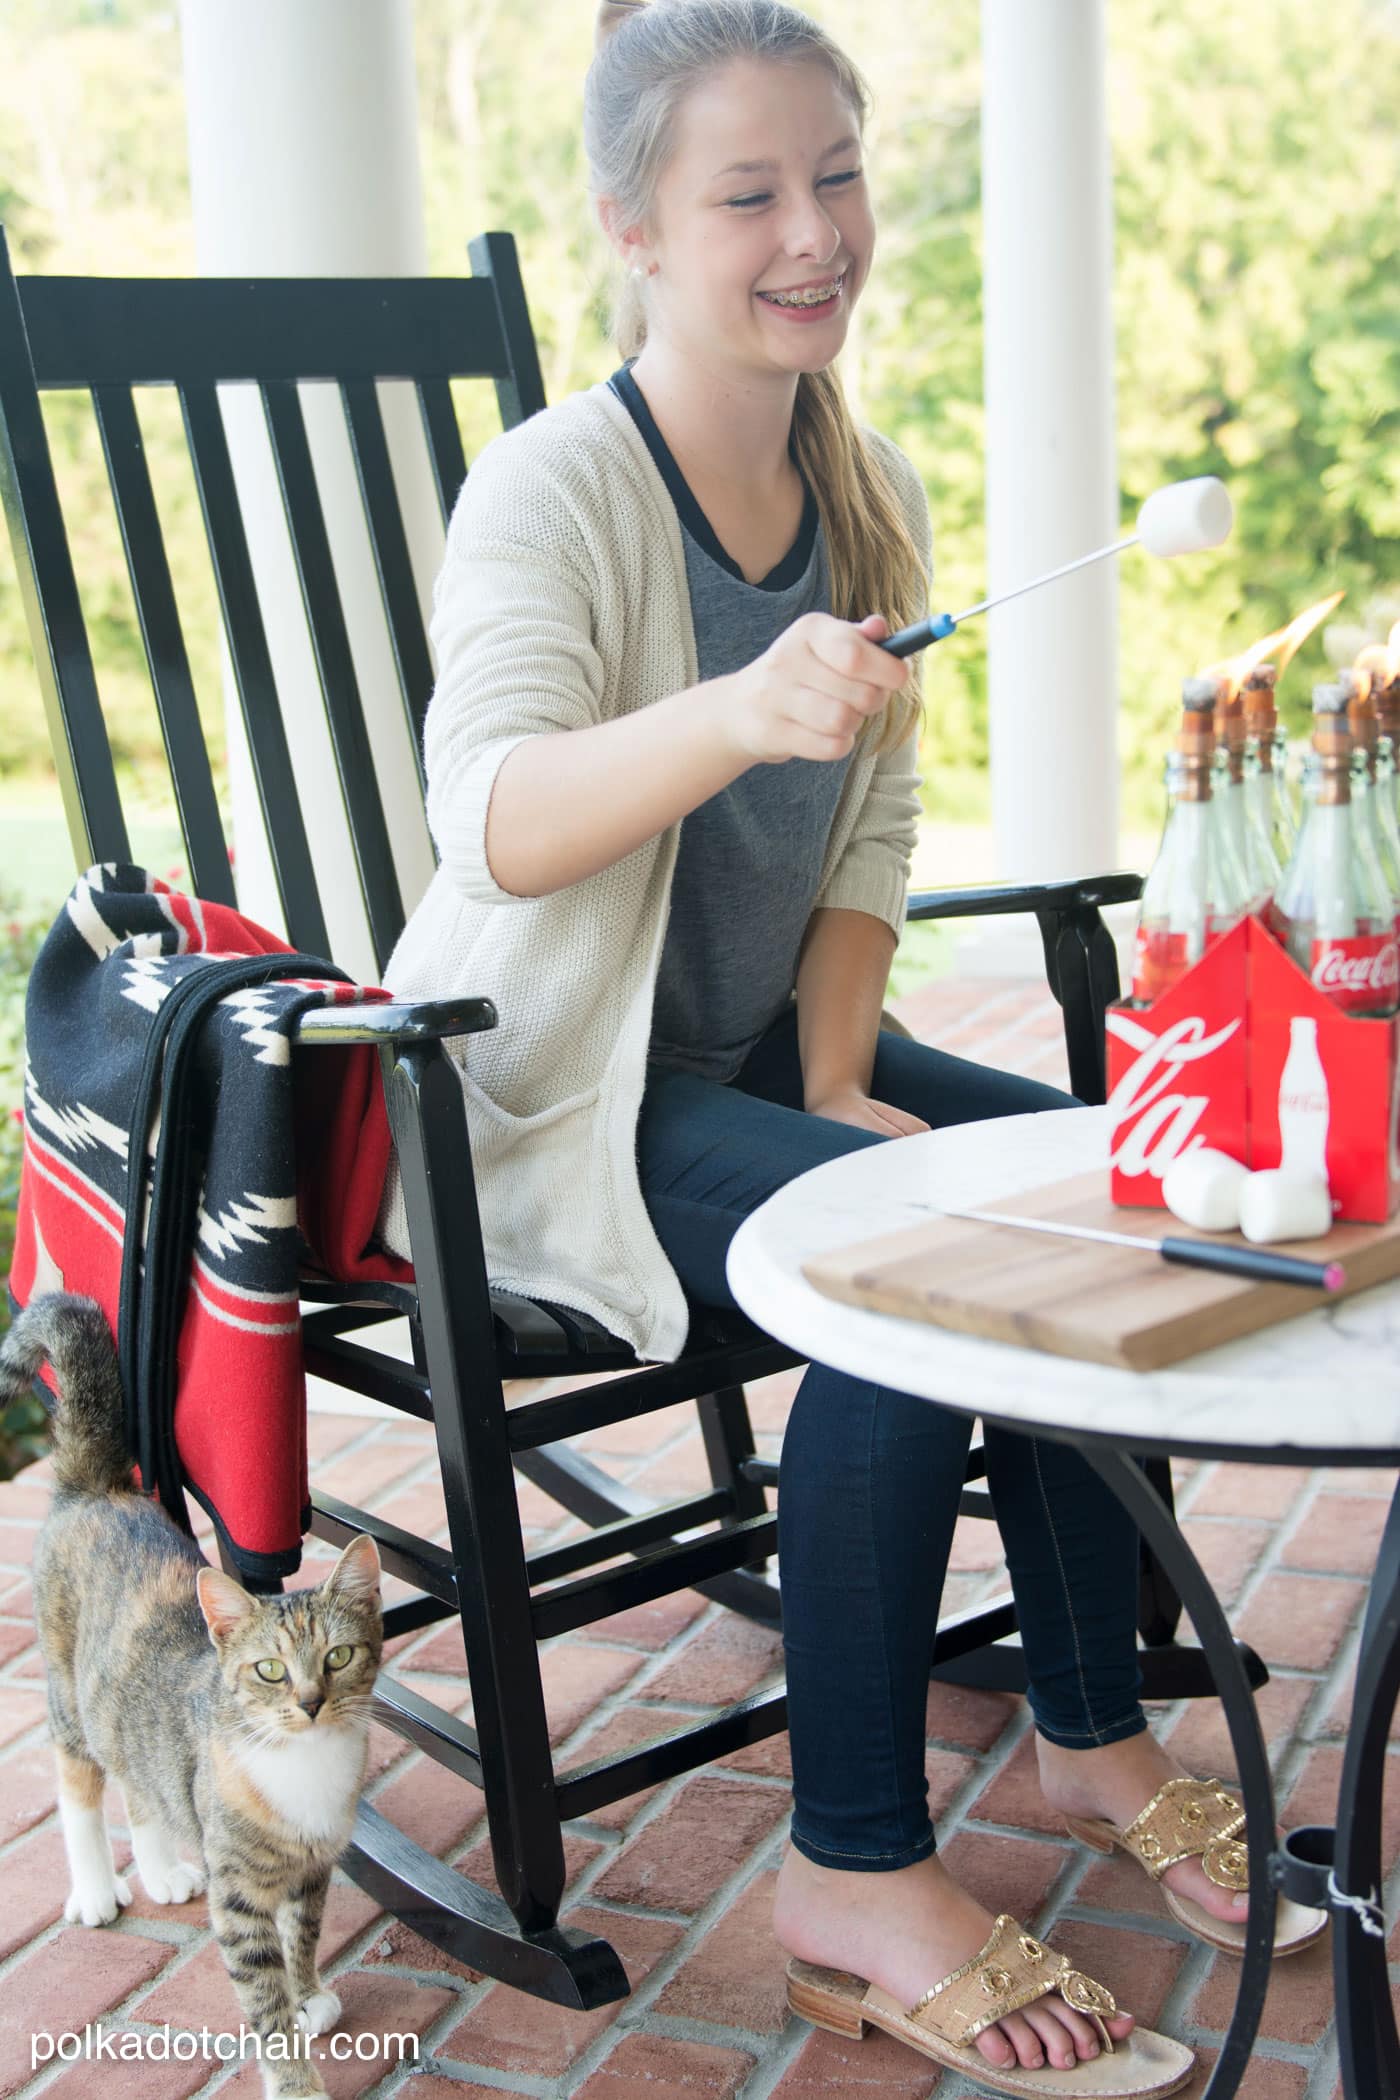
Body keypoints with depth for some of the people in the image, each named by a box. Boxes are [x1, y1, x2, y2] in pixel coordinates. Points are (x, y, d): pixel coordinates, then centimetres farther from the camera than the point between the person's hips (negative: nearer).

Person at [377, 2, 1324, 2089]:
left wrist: (839, 1085, -6)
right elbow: (494, 827, -34)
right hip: (552, 1095, -7)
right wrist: (740, 710, -51)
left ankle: (1095, 1727, 7)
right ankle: (858, 1876, -13)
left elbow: (868, 842, 8)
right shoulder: (554, 488, -17)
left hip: (767, 1053, 7)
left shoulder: (869, 496, 5)